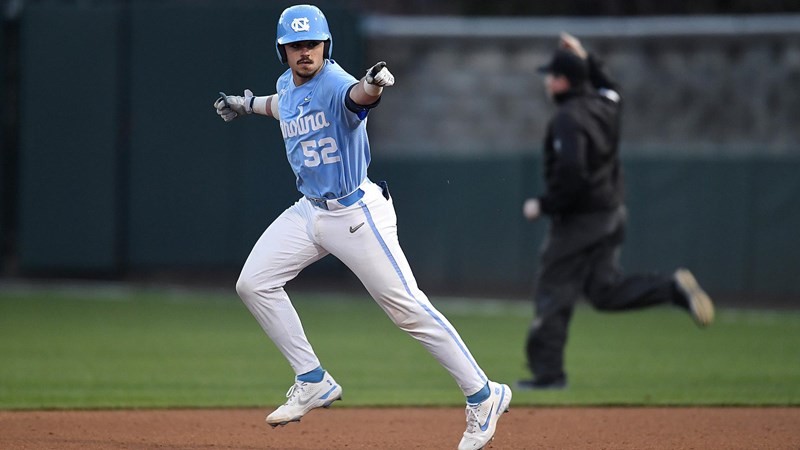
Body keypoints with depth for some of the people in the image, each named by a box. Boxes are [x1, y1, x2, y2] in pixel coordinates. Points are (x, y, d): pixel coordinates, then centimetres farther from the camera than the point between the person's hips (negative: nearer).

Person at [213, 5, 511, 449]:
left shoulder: (334, 83, -21)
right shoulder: (287, 85, 5)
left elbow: (357, 96, -48)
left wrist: (372, 86, -69)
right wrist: (248, 103, 40)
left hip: (356, 210, -9)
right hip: (309, 211, 9)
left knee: (408, 307, -10)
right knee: (254, 283, 3)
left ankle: (483, 396, -1)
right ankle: (313, 383, 12)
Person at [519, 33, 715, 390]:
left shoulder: (568, 119, -19)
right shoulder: (605, 105, 7)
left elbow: (571, 174, -28)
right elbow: (609, 88, 35)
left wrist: (543, 205, -17)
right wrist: (586, 59, 30)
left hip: (578, 218, -9)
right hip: (612, 213, 9)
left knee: (553, 291, -1)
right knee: (604, 290, 14)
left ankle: (547, 371, 0)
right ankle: (673, 288, -4)